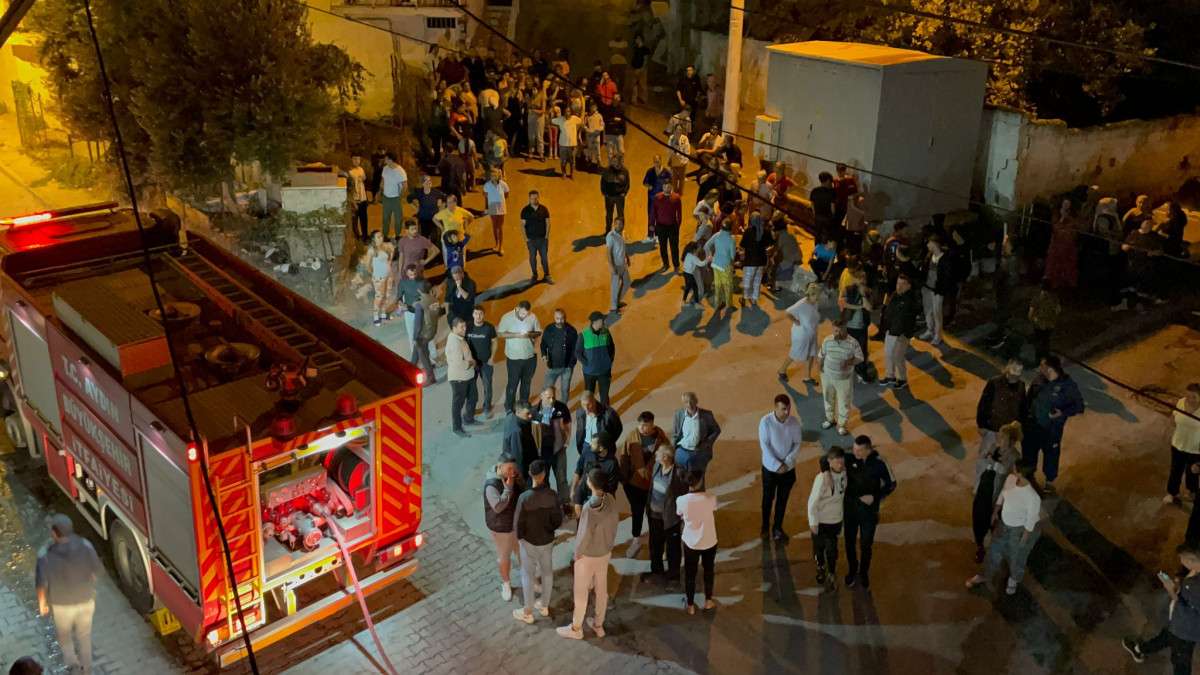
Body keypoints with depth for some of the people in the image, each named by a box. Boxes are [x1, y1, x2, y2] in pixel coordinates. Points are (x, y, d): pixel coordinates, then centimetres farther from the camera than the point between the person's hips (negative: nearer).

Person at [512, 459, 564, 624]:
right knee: (547, 572, 22)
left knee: (528, 575, 15)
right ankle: (544, 605, 41)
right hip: (548, 540, 3)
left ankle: (527, 612, 29)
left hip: (529, 541, -3)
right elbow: (558, 520, -7)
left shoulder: (524, 497, -28)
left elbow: (518, 523, -18)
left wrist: (519, 537, 3)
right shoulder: (552, 495, -19)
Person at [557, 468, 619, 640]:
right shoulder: (610, 499, -11)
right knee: (602, 589, 21)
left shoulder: (590, 507, -31)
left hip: (588, 555, -7)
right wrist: (609, 545, 14)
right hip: (605, 552, 7)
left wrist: (577, 552, -9)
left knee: (580, 592, 12)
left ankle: (576, 628, 27)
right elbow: (614, 522, 1)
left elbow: (586, 534, -26)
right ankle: (598, 625, 37)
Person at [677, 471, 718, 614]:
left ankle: (690, 605, 31)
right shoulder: (711, 498, -20)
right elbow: (714, 519, -2)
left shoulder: (681, 500, -20)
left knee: (690, 574, 18)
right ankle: (708, 601, 39)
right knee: (709, 571, 24)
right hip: (710, 542, 1)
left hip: (691, 543, 0)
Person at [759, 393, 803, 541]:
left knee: (782, 499, 15)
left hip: (788, 468, 2)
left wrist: (787, 462, -17)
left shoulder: (794, 421, -12)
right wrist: (777, 465, -20)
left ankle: (777, 527, 32)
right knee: (768, 498, 15)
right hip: (770, 467, -2)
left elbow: (797, 444, -6)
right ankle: (765, 526, 36)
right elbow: (764, 445, -17)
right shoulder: (766, 421, -20)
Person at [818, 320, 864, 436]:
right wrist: (820, 370, 2)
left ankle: (841, 425, 26)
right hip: (828, 376, 3)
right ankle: (830, 419, 43)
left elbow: (860, 358, -8)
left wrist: (849, 362, -25)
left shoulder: (853, 343, -17)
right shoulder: (827, 340, -10)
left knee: (844, 402, 8)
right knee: (828, 398, 21)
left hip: (844, 378, -2)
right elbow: (820, 356, 1)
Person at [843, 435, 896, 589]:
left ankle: (864, 573, 37)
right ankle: (852, 570, 41)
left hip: (869, 510, -1)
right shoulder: (849, 457, -17)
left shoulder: (879, 463, -19)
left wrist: (875, 497, -16)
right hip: (850, 508, 1)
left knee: (866, 545, 12)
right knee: (850, 542, 16)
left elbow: (891, 484, -6)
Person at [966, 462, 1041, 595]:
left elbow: (1031, 520, -24)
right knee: (995, 550, 24)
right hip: (1004, 523, 6)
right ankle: (985, 576, 49)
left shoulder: (1033, 497, -39)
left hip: (1021, 529, -6)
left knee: (1017, 556, 23)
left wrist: (1024, 539, -13)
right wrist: (995, 511, 11)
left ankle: (1014, 579, 55)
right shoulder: (1011, 478, -20)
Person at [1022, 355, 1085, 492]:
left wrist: (1063, 412, -23)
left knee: (1051, 455, 13)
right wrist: (1024, 416, 3)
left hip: (1052, 429, -3)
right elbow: (1029, 398, 7)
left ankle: (1050, 482, 36)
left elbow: (1079, 405, -8)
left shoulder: (1068, 385, -16)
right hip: (1032, 424, 3)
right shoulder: (1038, 380, -6)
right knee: (1028, 453, 17)